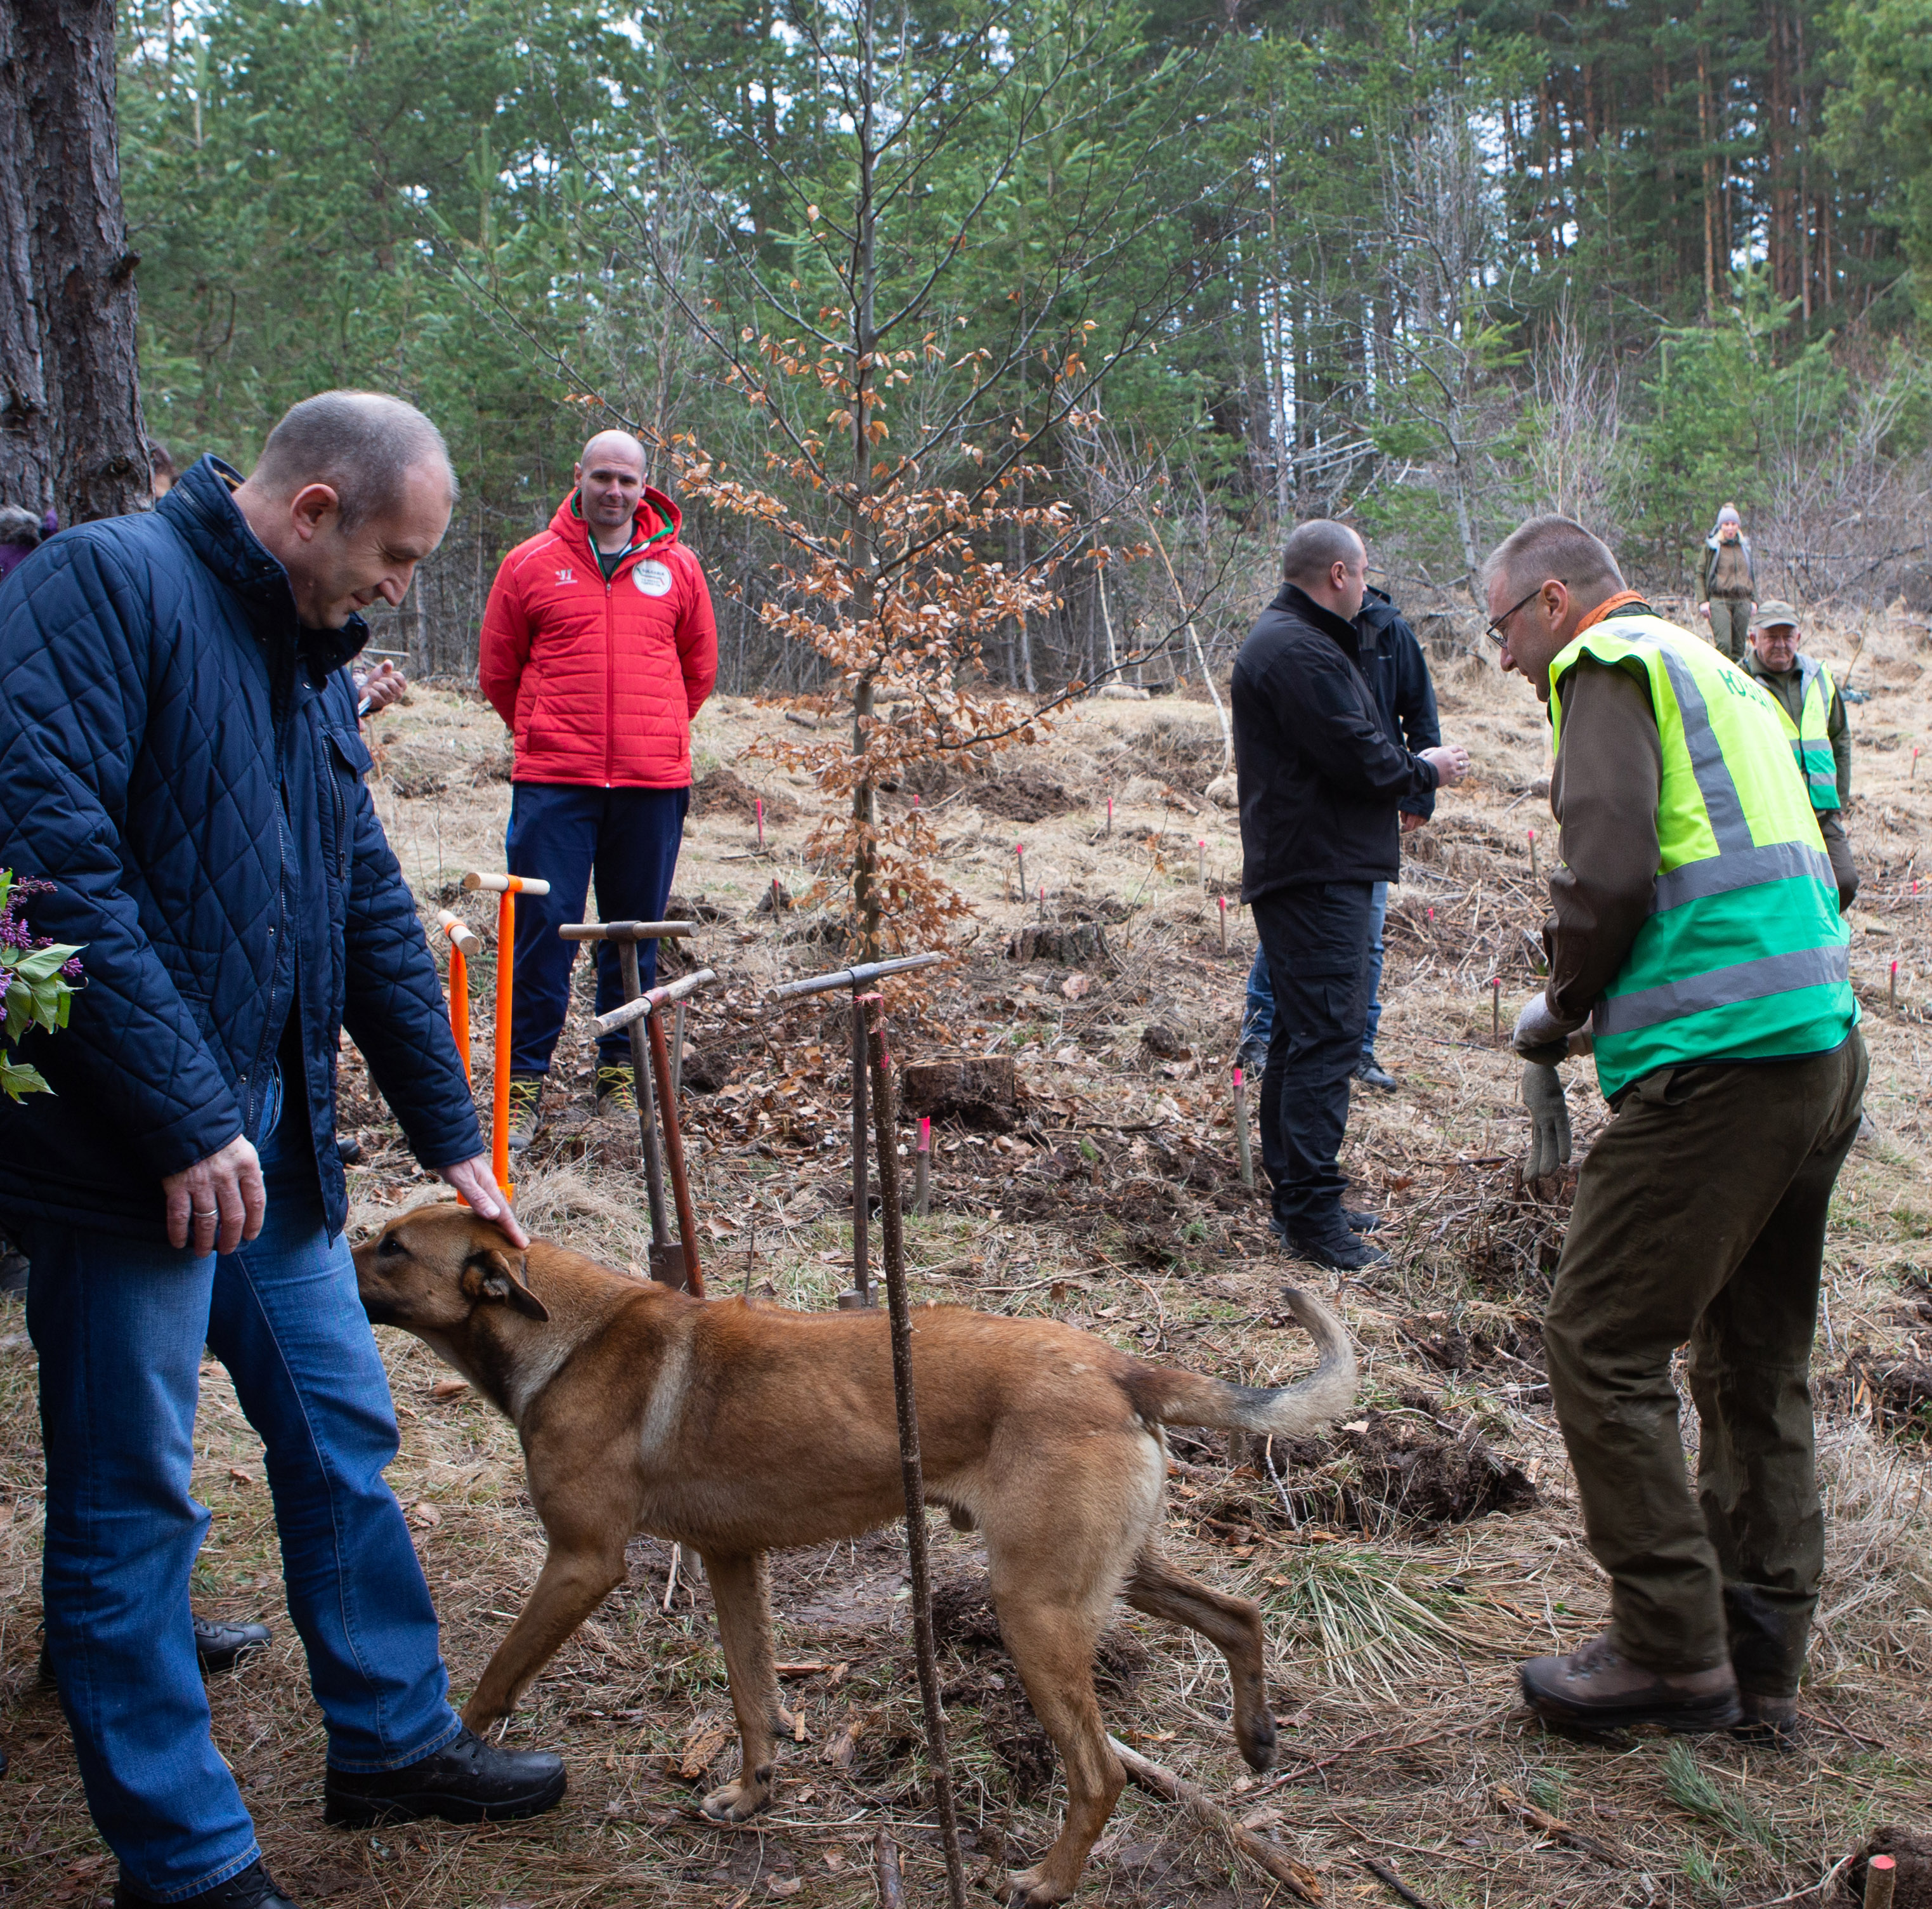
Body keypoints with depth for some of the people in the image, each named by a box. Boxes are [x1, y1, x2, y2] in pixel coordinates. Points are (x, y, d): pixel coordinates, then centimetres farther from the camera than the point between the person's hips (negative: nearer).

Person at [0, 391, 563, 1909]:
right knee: (133, 1502, 4)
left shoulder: (312, 661, 14)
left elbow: (375, 916, 19)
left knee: (343, 1431, 16)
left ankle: (392, 1739, 34)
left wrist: (453, 1139, 21)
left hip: (275, 1136, 9)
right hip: (129, 1151, -8)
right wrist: (186, 1119, -23)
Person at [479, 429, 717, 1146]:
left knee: (636, 932, 7)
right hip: (553, 783, -2)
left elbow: (699, 670, 19)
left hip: (653, 783, 2)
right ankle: (524, 1081, 3)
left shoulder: (676, 568, 9)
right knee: (544, 927, -5)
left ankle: (621, 1072, 19)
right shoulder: (531, 564, 5)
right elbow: (497, 671, 12)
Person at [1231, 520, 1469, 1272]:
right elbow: (1358, 758, -20)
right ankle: (1312, 1210, -10)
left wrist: (1410, 767, 8)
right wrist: (1428, 771, -4)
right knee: (1327, 1034, -11)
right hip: (1318, 871, -12)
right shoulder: (1299, 651, -16)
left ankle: (1295, 1195, 23)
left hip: (1305, 870, 12)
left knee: (1303, 1034, 15)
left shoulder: (1285, 640, 20)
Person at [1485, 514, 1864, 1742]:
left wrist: (1561, 1013, 1)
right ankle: (1762, 1660, 22)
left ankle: (1673, 1654, 4)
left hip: (1719, 1064, -10)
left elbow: (1608, 873, -16)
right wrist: (1605, 1002, 19)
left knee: (1603, 1346, -2)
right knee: (1759, 1364, 15)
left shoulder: (1609, 665, -3)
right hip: (1826, 1043, 10)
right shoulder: (1716, 670, 25)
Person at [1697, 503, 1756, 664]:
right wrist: (1703, 601, -4)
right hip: (1719, 601, -4)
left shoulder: (1746, 546, 16)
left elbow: (1754, 575, 22)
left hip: (1743, 601, 4)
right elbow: (1700, 574, 5)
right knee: (1723, 645, -17)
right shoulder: (1712, 546, 4)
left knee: (1738, 647, 2)